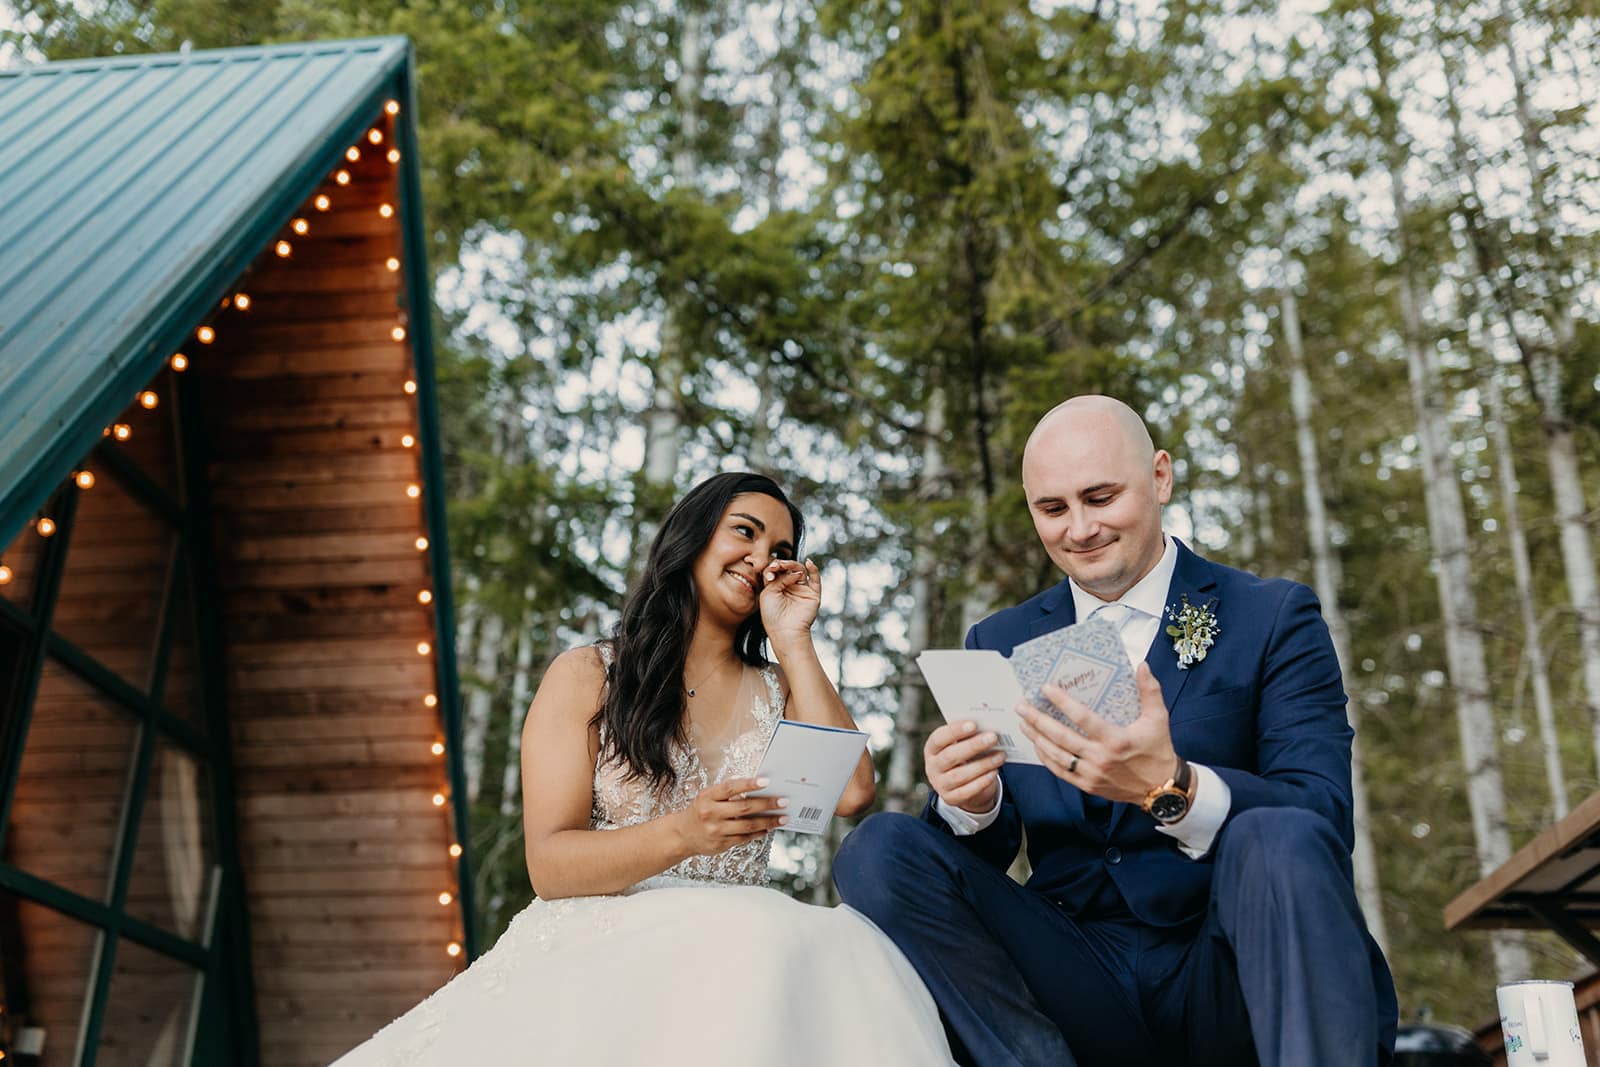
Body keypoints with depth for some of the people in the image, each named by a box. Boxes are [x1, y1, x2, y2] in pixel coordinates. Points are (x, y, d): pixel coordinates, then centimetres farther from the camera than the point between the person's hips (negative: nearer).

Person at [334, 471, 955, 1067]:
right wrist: (681, 835, -22)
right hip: (600, 941, -4)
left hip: (736, 945, 4)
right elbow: (549, 865, -3)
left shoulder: (780, 690, 19)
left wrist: (794, 641, 4)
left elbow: (852, 791, -3)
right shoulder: (586, 676, 7)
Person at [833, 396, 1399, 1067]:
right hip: (1082, 986, 3)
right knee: (877, 849, -14)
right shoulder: (999, 645, 11)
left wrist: (1172, 786, -32)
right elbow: (989, 851, 8)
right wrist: (972, 803, -18)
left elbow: (1322, 821, -12)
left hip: (1230, 982, -3)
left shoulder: (1273, 618, 2)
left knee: (1280, 839, -33)